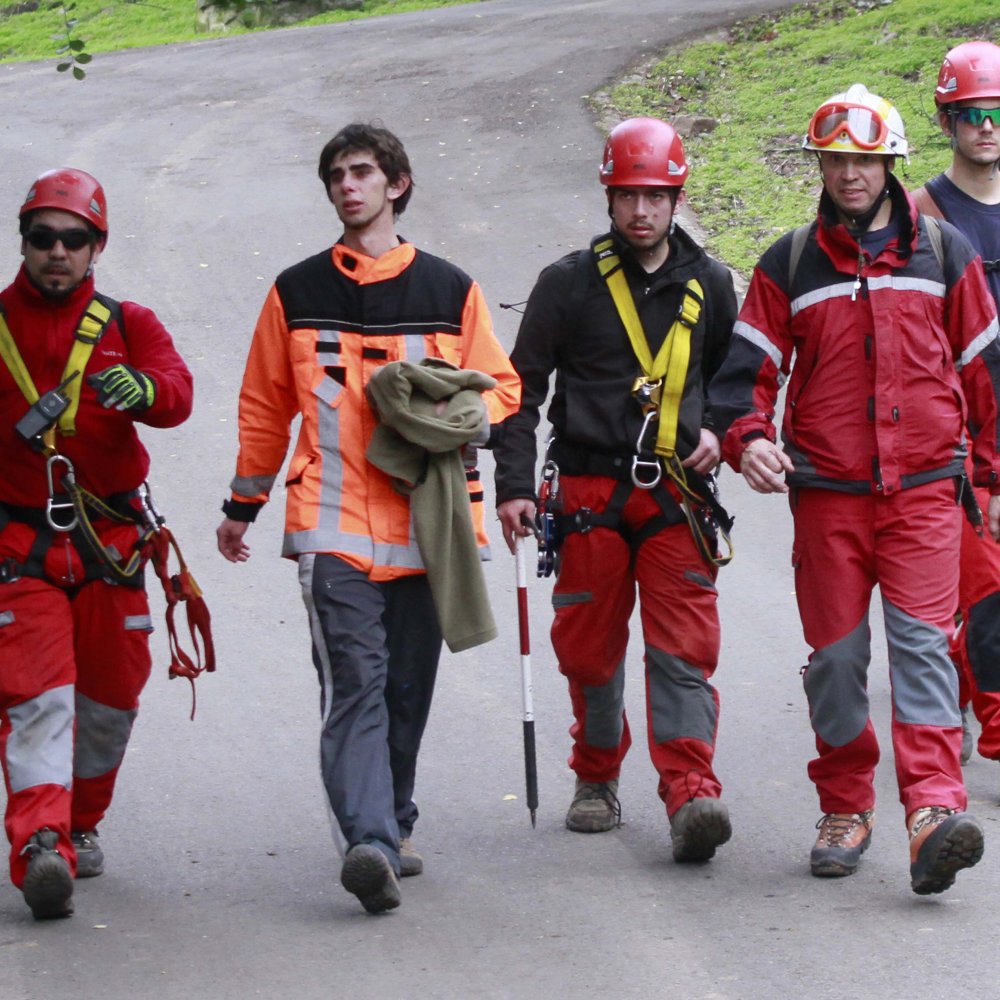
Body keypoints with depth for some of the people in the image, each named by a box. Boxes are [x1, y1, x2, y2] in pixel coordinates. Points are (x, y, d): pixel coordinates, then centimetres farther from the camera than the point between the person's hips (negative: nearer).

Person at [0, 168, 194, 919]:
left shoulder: (128, 326, 4)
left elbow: (177, 395, -15)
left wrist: (141, 390, -37)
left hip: (110, 540, 2)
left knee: (110, 694, 10)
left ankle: (80, 824, 31)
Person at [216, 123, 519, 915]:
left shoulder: (450, 291, 8)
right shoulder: (298, 293, 10)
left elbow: (500, 387, 12)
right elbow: (265, 405, 18)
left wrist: (467, 418, -10)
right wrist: (243, 506, 21)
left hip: (426, 522, 1)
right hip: (334, 523, -1)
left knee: (408, 687, 9)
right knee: (355, 684, -13)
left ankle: (390, 828, 24)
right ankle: (368, 842, -25)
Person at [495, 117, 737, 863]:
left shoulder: (708, 285, 8)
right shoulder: (570, 284, 1)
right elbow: (522, 386, 2)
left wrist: (716, 431, 6)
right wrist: (514, 486, -6)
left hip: (676, 493, 1)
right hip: (588, 489, 0)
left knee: (684, 647, -10)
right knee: (590, 648, 5)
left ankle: (692, 794, -18)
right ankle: (598, 777, 25)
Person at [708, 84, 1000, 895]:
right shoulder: (789, 266, 7)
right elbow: (747, 367, 6)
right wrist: (748, 438, -14)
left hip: (923, 487, -1)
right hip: (827, 492, 1)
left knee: (921, 640, -14)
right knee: (836, 654, 3)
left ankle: (934, 810, -24)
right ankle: (845, 809, 18)